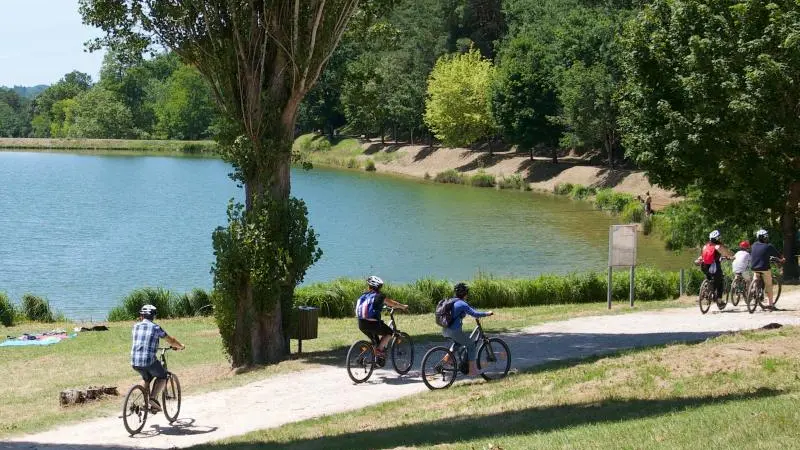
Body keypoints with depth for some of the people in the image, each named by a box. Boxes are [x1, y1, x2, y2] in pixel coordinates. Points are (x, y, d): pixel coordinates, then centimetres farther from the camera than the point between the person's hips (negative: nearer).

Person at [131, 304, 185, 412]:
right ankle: (153, 398, 0)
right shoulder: (156, 328, -1)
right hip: (149, 361, -4)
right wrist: (180, 346, 31)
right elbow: (171, 340, 11)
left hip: (134, 362, 4)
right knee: (162, 377, 20)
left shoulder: (136, 326, 10)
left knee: (147, 379, 31)